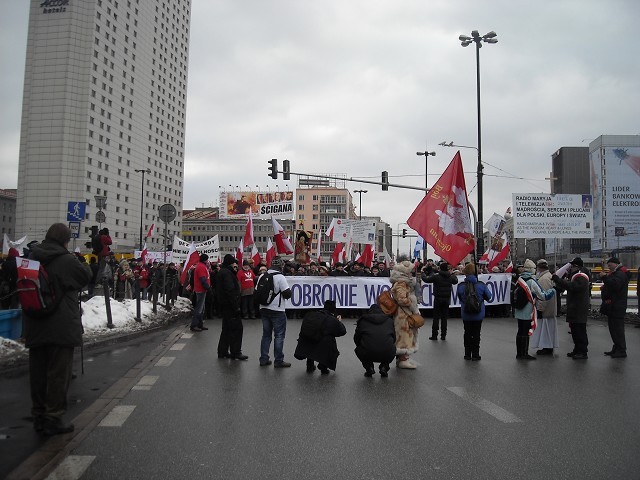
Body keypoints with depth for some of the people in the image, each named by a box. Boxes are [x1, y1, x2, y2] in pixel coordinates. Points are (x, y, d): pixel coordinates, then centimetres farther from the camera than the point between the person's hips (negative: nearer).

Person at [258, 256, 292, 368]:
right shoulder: (280, 277, -14)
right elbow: (287, 294, -15)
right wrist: (289, 291, 6)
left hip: (264, 309, 6)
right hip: (277, 311, -6)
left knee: (266, 334, 16)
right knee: (279, 336, 2)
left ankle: (263, 359, 19)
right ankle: (278, 361, 5)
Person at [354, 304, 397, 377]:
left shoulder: (363, 321, 15)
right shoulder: (389, 320, 20)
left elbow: (356, 339, 20)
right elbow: (394, 338, 26)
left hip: (367, 354, -1)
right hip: (387, 355, 1)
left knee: (358, 349, 31)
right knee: (393, 348, 36)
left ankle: (369, 368, 14)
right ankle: (384, 367, 17)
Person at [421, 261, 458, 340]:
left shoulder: (436, 276, -14)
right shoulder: (450, 277, 0)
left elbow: (426, 279, -6)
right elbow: (455, 281, 22)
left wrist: (423, 273, 13)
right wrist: (454, 274, 41)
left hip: (438, 299, -3)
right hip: (447, 299, 3)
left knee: (436, 317, 2)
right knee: (444, 317, 9)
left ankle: (434, 335, 3)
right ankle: (443, 335, 12)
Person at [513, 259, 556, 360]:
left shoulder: (519, 280, 3)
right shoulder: (532, 281, -17)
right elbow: (543, 296, -13)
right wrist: (552, 290, 4)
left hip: (519, 311, 6)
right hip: (528, 312, -6)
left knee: (520, 332, 13)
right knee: (526, 333, 1)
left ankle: (519, 353, 21)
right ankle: (525, 354, 7)